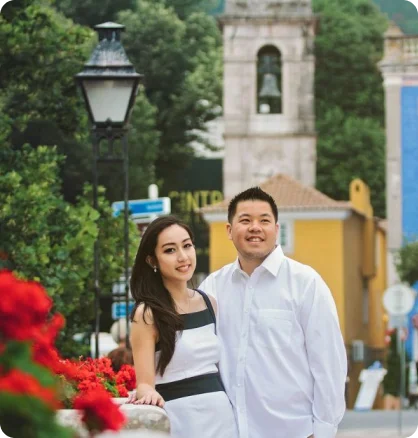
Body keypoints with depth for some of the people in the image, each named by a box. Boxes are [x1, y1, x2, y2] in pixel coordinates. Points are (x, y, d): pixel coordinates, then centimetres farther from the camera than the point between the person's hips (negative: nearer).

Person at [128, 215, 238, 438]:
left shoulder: (209, 303, 7)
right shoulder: (148, 314, -10)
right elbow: (145, 382, -12)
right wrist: (149, 393, -32)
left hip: (221, 414, 5)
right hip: (180, 418, -5)